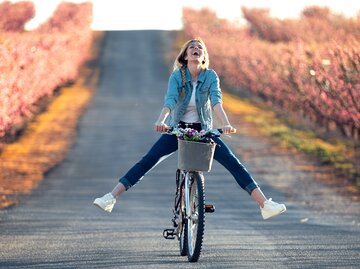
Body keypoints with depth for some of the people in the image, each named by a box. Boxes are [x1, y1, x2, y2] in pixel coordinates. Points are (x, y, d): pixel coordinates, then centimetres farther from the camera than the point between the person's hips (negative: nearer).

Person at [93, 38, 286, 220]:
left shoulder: (211, 76, -9)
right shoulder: (177, 76, -10)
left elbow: (216, 101, -24)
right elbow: (170, 100, -25)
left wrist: (225, 124, -42)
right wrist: (161, 121, -44)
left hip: (203, 130, 0)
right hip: (177, 129, 0)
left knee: (233, 163, -12)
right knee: (147, 161, -15)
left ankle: (265, 204, -13)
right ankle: (111, 198, -16)